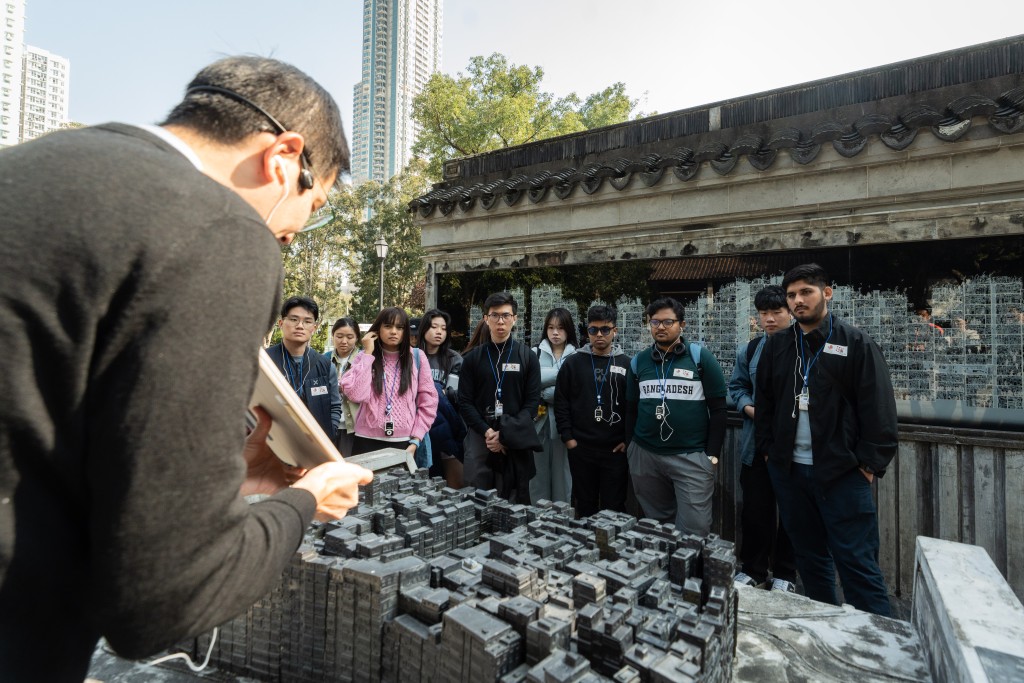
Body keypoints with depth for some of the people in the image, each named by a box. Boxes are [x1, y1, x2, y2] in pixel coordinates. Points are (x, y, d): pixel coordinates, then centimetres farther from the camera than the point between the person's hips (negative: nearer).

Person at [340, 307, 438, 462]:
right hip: (368, 441, 0)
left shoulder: (417, 357, -1)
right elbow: (356, 394, -16)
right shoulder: (365, 358, 1)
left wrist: (415, 441, -4)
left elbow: (428, 401, 0)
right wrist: (368, 354, -11)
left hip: (404, 442, 0)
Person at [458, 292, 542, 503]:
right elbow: (465, 402, 3)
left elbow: (533, 401, -1)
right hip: (479, 437, 1)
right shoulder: (472, 358, 7)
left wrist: (506, 434, -12)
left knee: (512, 501, 5)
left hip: (515, 442, -1)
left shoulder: (527, 357, 4)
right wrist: (486, 431, -12)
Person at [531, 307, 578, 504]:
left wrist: (543, 392, -11)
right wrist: (562, 373, -15)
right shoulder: (535, 353, 4)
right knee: (538, 474, 10)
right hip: (539, 422, 1)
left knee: (563, 475, 9)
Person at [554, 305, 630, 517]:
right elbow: (561, 403, 3)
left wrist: (629, 440, -4)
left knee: (614, 508, 9)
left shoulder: (627, 364, 2)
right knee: (585, 506, 14)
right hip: (580, 449, 1)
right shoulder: (573, 363, 3)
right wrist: (567, 437, -3)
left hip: (616, 450, -1)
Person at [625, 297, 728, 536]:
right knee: (655, 527, 17)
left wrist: (712, 454, -5)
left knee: (694, 531, 1)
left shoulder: (700, 356, -4)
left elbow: (718, 408, -2)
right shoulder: (639, 361, 6)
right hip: (645, 455, 4)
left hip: (692, 456, -3)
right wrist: (630, 448, 11)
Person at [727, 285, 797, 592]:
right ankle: (752, 569, 29)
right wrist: (750, 409, -4)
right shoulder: (749, 350, 6)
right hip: (756, 443, 3)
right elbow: (737, 387, 14)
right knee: (755, 508, 12)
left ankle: (784, 573, 31)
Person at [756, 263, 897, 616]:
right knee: (809, 557, 17)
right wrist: (768, 448, 8)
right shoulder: (777, 345, 8)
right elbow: (764, 402, 12)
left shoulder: (856, 343, -3)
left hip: (843, 471, -4)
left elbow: (879, 407, -7)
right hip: (788, 469, 5)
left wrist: (872, 461, -11)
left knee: (858, 563, 0)